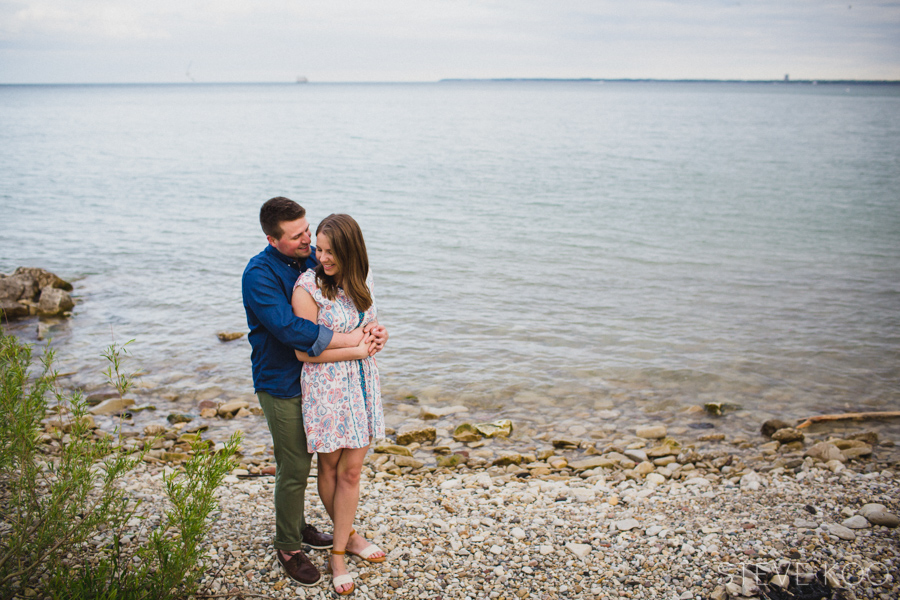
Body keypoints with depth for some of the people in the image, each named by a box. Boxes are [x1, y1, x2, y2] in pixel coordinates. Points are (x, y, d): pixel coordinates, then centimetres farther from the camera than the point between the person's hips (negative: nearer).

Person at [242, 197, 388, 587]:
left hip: (312, 378, 7)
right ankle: (288, 547, 20)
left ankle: (297, 525, 40)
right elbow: (291, 330, -32)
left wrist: (373, 331, -16)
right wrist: (352, 340, -29)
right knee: (293, 467, 2)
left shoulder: (312, 260, 0)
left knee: (301, 460, 21)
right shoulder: (259, 274, -22)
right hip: (280, 384, -7)